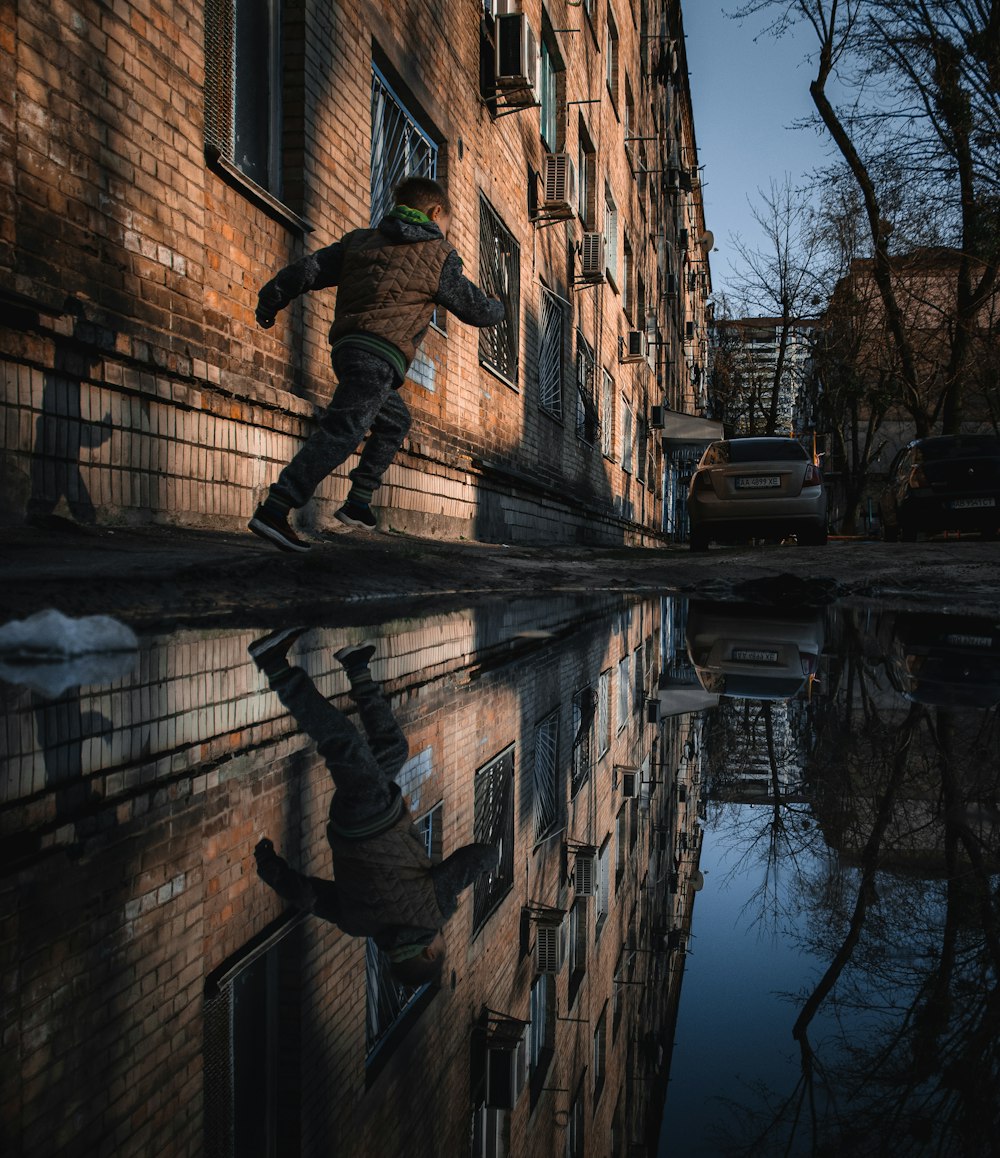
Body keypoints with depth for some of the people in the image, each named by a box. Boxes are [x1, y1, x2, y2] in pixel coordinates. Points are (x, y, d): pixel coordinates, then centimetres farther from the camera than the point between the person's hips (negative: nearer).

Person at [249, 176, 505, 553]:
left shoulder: (359, 241, 21)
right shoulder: (439, 257, 8)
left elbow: (309, 269, 14)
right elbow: (477, 309, 15)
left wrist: (270, 301, 23)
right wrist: (498, 309, 37)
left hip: (346, 347, 8)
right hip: (379, 354, -8)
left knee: (394, 422, 27)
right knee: (341, 433, -18)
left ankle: (358, 503, 22)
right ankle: (273, 510, -30)